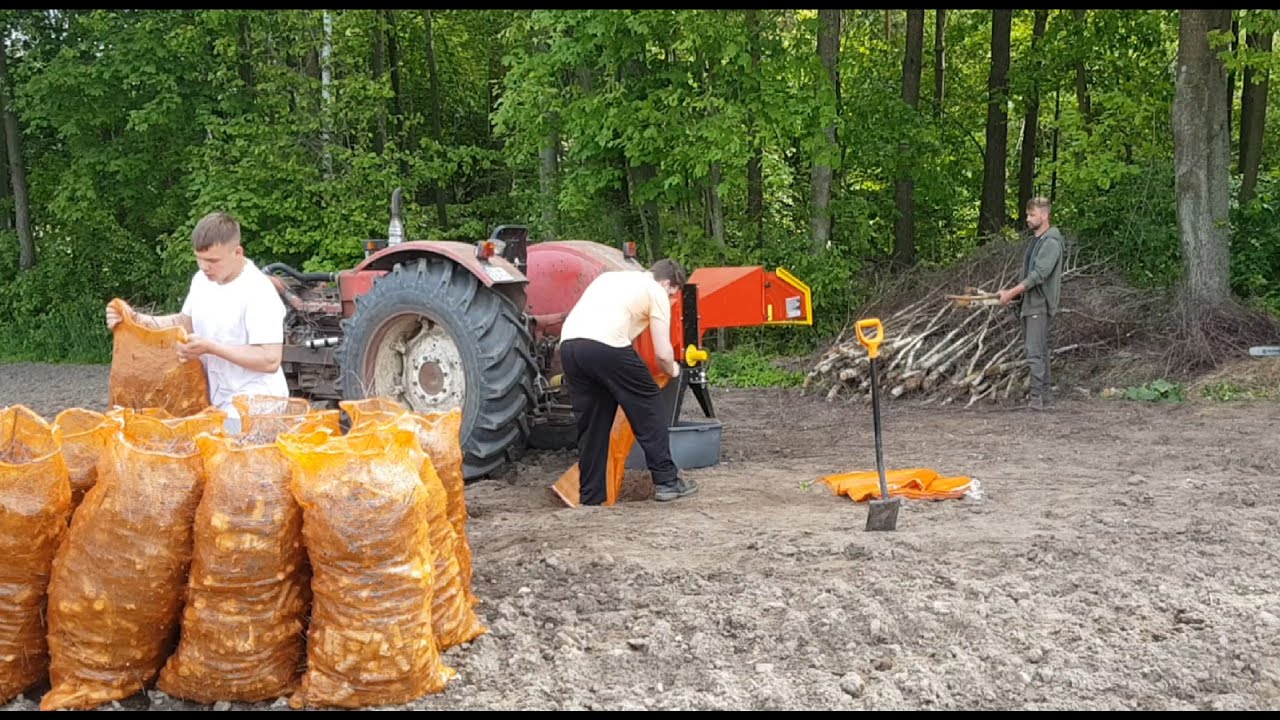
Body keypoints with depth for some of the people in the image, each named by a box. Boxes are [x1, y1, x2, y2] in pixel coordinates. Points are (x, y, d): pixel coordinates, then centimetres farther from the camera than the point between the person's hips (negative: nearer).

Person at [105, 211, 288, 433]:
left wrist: (210, 347, -26)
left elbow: (270, 360, -24)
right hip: (218, 404, 7)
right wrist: (139, 320, 5)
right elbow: (186, 322, 21)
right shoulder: (202, 280, 4)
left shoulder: (258, 292, -20)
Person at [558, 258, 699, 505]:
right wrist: (672, 371, 31)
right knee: (648, 408, 11)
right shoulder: (656, 291, 14)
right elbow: (662, 353, 9)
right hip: (606, 345, -6)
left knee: (591, 423, 17)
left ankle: (590, 497, 20)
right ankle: (666, 481, 16)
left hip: (568, 343, 7)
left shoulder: (611, 277, 34)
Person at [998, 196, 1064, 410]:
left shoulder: (1051, 243, -12)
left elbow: (1039, 274, -21)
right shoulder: (1036, 241, 18)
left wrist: (1012, 292, -21)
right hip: (1029, 305, 10)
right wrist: (1014, 294, 11)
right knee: (1040, 351, 12)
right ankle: (1043, 395, 16)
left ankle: (1037, 396, -14)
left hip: (1040, 306, -10)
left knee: (1035, 352, -14)